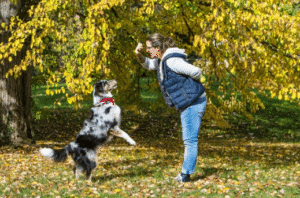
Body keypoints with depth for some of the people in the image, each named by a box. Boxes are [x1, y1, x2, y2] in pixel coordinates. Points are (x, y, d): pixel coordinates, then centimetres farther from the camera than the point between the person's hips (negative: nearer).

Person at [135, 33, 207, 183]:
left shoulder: (172, 61, -20)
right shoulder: (161, 60, 11)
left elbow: (196, 72, -22)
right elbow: (148, 64, 28)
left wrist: (188, 84, 0)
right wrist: (138, 55, 6)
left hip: (193, 102, -11)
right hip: (186, 104, 11)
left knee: (190, 139, -7)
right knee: (188, 139, 13)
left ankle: (186, 174, -5)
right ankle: (185, 174, 18)